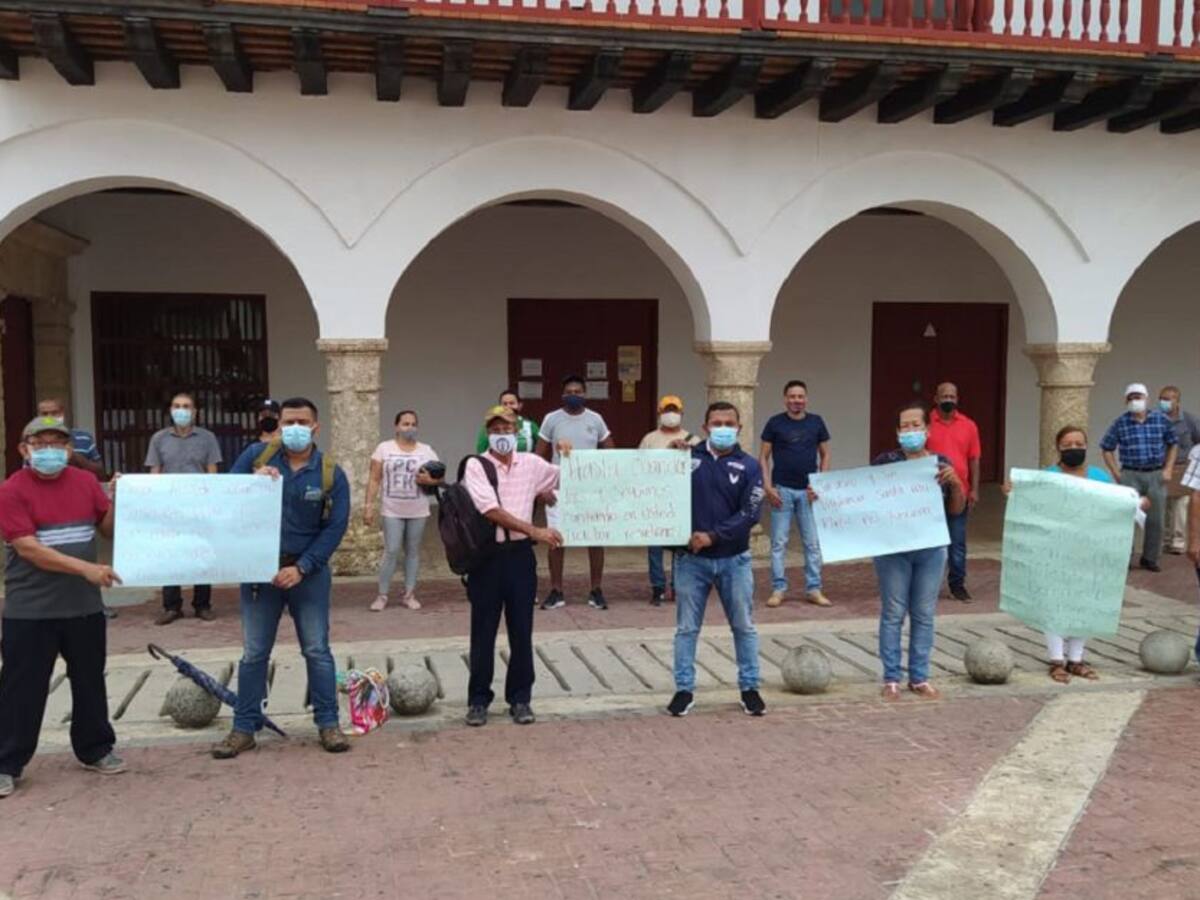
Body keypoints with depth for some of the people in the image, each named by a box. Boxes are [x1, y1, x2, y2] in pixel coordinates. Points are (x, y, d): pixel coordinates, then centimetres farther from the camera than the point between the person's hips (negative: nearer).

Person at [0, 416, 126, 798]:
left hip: (84, 607, 4)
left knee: (90, 682, 14)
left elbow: (109, 527, 9)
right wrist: (85, 568, -25)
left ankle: (96, 749, 28)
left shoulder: (86, 482, 4)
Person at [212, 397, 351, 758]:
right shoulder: (256, 455, -2)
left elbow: (335, 528, -9)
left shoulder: (331, 474, -6)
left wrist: (301, 568, -16)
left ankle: (328, 723, 15)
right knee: (253, 653, 9)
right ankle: (244, 728, 18)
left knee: (317, 651, 5)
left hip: (308, 572, -1)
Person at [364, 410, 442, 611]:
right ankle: (382, 596, 4)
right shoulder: (384, 448, 1)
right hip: (392, 511, -2)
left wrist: (431, 480, -15)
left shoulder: (427, 450, 6)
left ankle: (410, 594, 15)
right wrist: (369, 505, -6)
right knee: (391, 551, -5)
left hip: (418, 512, 2)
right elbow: (374, 480, 0)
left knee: (413, 551, 7)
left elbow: (440, 477, 8)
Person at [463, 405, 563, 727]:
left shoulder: (532, 464, 7)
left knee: (521, 631, 8)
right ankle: (478, 699, 18)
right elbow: (492, 511, -17)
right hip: (487, 555, -3)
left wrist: (566, 456, 5)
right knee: (483, 632, 6)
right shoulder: (476, 466, -6)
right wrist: (534, 531, -21)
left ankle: (520, 698, 21)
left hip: (520, 554, 3)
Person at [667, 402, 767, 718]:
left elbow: (750, 513, -9)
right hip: (691, 558, 0)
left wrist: (713, 536, -17)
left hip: (733, 559, 0)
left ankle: (749, 688, 23)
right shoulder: (689, 457, 0)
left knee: (744, 626, 10)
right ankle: (684, 689, 18)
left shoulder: (748, 466, -1)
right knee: (686, 627, 7)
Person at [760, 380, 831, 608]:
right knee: (779, 542, 2)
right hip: (782, 490, -2)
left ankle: (814, 589, 13)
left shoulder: (816, 422, 6)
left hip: (809, 491, 2)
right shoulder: (775, 423, 1)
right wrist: (768, 486, -7)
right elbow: (764, 457, 2)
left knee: (813, 542, 4)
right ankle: (778, 589, 10)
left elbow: (825, 455, 10)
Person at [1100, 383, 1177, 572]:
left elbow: (1173, 444, 12)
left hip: (1156, 475, 2)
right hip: (1130, 475, -2)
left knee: (1156, 520, 6)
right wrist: (1116, 473, -2)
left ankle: (1150, 559, 19)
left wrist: (1168, 469, 3)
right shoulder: (1120, 423, -2)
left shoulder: (1161, 419, 2)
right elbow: (1107, 449, 5)